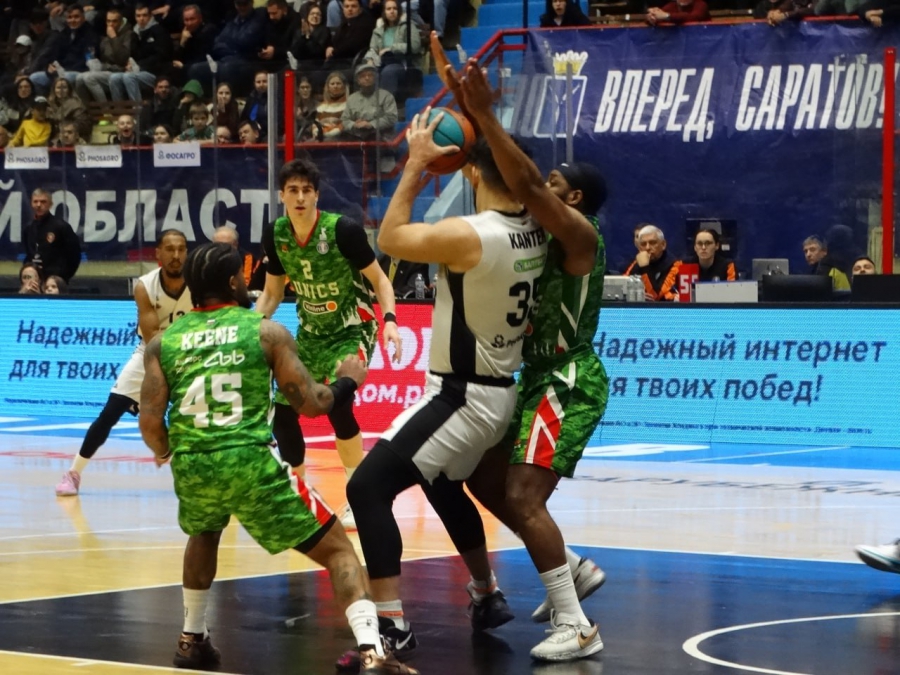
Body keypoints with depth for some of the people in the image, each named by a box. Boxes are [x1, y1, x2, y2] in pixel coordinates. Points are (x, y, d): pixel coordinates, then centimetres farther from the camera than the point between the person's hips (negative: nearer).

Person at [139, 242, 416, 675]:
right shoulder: (267, 331, 5)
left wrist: (163, 453, 26)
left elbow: (150, 420, 4)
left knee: (204, 534, 39)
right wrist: (348, 382, 23)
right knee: (338, 550, 6)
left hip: (192, 467, 3)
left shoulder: (163, 342, 11)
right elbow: (310, 404, 3)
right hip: (251, 464, -3)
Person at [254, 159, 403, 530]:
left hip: (352, 330, -6)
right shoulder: (275, 235, -6)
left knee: (336, 403, -27)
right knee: (282, 410, 3)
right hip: (311, 332, 6)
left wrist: (389, 320, -29)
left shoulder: (343, 229, -22)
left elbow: (379, 279, -13)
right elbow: (272, 292, 8)